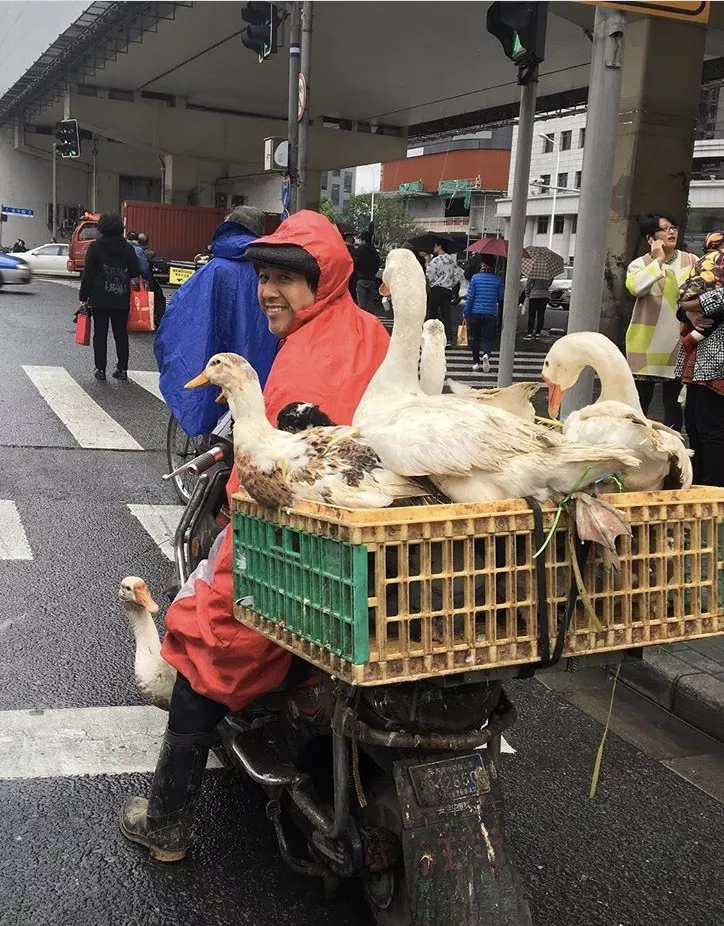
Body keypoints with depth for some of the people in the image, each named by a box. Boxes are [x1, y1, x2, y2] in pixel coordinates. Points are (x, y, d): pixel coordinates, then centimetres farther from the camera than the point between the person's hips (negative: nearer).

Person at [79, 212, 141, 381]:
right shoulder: (128, 248, 3)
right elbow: (136, 272, 5)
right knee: (121, 334, 8)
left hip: (99, 298, -2)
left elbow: (88, 274, -6)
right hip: (121, 299, 3)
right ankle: (122, 369, 10)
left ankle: (100, 369, 2)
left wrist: (84, 296, -2)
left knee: (100, 334, 2)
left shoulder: (95, 247, -4)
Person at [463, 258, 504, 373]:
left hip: (475, 313, 0)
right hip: (491, 314, 0)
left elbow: (470, 297, -4)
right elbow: (500, 298, 6)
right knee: (488, 338, 4)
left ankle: (476, 362, 16)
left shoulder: (475, 278, -4)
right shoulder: (497, 279, -2)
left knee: (475, 338, 14)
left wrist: (466, 313, 3)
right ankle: (486, 354, -25)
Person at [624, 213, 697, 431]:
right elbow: (635, 287, -19)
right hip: (646, 341, -1)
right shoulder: (640, 264, 2)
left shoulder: (692, 261, 5)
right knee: (640, 398, 5)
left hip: (678, 341, 1)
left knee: (674, 400, 8)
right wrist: (658, 260, -15)